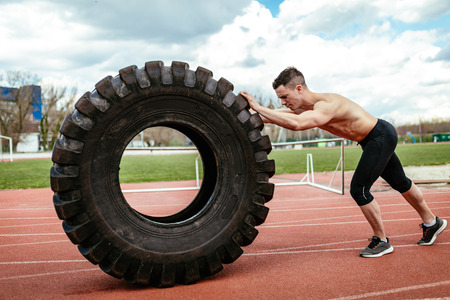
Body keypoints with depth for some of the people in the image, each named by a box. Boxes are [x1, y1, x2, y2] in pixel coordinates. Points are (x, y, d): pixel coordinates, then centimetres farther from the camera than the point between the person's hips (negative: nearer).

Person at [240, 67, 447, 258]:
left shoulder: (326, 104, -35)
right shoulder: (304, 107, -6)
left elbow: (296, 124, -51)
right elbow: (278, 116, -1)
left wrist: (258, 107, -47)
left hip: (382, 136, -10)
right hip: (374, 140, 10)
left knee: (358, 189, -12)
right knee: (400, 183, 23)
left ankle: (381, 241, 7)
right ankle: (432, 223, 44)